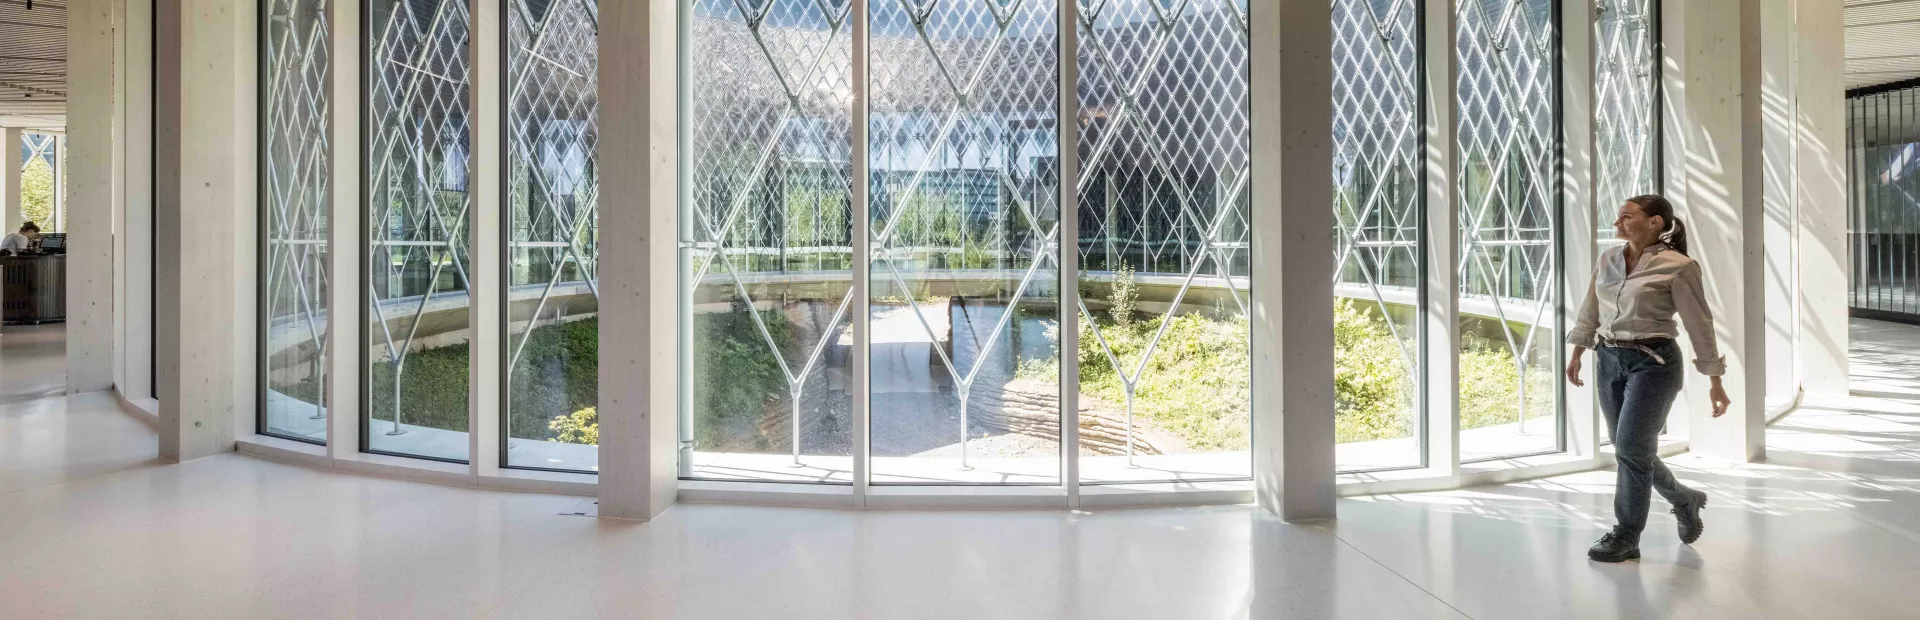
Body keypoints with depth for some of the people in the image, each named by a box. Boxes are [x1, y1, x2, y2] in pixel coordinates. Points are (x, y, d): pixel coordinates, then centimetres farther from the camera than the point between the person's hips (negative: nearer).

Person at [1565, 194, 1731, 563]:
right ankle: (1685, 501, 40)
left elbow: (1699, 324, -6)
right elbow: (1590, 312, 17)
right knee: (1632, 450, 13)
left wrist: (1716, 383, -4)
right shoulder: (1607, 259, 8)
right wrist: (1576, 355, 19)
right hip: (1610, 362, 6)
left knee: (1631, 448, -8)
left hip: (1654, 363, -6)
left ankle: (1626, 537, 5)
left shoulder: (1677, 266, -9)